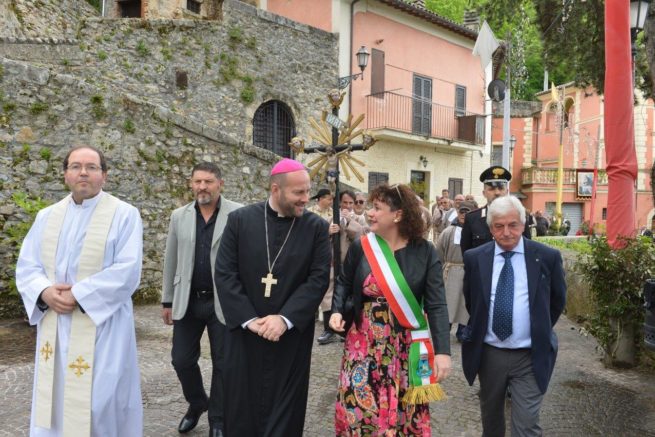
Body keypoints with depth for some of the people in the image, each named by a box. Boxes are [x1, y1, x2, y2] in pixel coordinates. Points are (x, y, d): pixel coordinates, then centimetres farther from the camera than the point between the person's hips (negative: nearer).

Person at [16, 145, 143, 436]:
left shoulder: (124, 214, -5)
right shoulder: (46, 217, 11)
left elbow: (127, 271, -14)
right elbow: (26, 266, 8)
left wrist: (77, 295, -18)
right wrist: (45, 292, -12)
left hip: (101, 328, -5)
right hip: (54, 329, 5)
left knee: (99, 405, 1)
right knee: (54, 403, 14)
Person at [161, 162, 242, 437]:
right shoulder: (179, 216, 5)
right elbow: (171, 262, 10)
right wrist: (167, 300, 10)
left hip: (224, 301, -3)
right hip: (188, 301, 4)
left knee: (222, 363, 8)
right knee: (182, 359, 10)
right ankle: (197, 403, 38)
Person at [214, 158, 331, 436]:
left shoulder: (316, 227, -2)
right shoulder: (240, 220, -2)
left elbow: (318, 278, -7)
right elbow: (225, 274, -5)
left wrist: (285, 319, -16)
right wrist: (249, 319, -13)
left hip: (292, 335, 0)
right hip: (244, 332, 1)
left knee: (284, 412, 9)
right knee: (242, 408, 13)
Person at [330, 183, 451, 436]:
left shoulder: (425, 252, -8)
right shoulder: (360, 247, -4)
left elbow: (437, 304, -10)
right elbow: (344, 282, 11)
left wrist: (442, 350, -18)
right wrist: (337, 311, -8)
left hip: (406, 347, -1)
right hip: (365, 345, 1)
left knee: (404, 412, 12)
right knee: (358, 409, 7)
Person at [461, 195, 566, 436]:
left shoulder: (547, 257, -7)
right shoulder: (474, 258, -3)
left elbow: (558, 299, 7)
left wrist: (541, 331, 8)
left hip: (530, 357, -2)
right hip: (488, 353, 2)